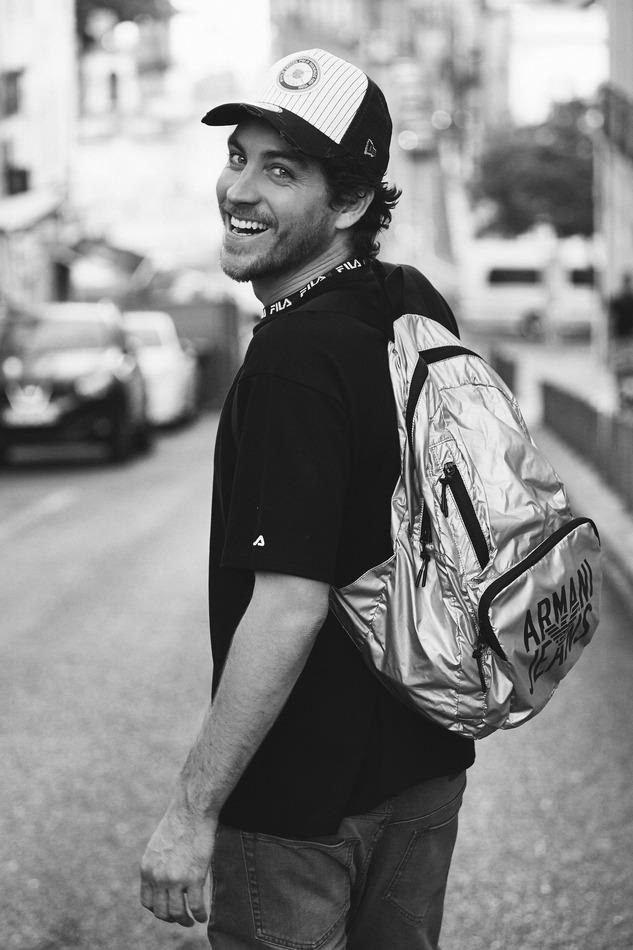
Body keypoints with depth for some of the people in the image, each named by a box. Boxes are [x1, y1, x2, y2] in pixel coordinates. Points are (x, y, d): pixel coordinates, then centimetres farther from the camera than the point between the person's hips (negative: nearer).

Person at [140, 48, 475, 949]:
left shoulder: (294, 359, -25)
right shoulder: (420, 309, 2)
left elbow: (291, 609, -28)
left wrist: (192, 813, -23)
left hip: (304, 797, -8)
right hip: (428, 760, 8)